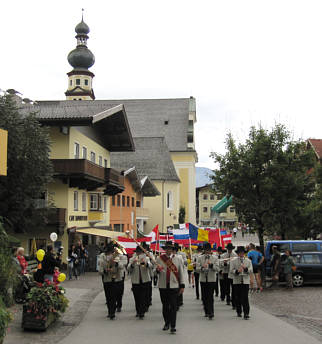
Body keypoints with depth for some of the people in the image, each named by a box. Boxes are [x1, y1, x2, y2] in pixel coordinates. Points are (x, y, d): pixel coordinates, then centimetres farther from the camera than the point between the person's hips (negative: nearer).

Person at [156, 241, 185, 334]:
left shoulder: (178, 259, 4)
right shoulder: (159, 259, 4)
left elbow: (181, 273, 6)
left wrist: (182, 286, 3)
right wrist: (157, 270, -19)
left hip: (174, 286, -1)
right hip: (163, 286, 1)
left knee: (173, 306, -4)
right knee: (165, 306, 11)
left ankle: (173, 326, -1)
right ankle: (167, 323, 27)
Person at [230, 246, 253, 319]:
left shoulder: (248, 261, 11)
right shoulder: (233, 261, 7)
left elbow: (251, 270, 3)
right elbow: (231, 270, -1)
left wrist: (246, 268, -17)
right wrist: (237, 271, -19)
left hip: (246, 281, 0)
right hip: (237, 281, 0)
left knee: (245, 298, -8)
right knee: (237, 297, 6)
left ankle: (246, 314, -8)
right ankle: (239, 312, 21)